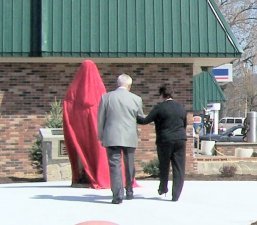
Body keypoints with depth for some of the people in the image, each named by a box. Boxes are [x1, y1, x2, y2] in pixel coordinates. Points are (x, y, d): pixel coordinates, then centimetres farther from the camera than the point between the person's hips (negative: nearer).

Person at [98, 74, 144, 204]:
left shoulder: (106, 97, -2)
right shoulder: (136, 99, -1)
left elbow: (100, 119, 2)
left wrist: (101, 137, 12)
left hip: (112, 137, -2)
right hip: (130, 138, 2)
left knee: (114, 165, -2)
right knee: (129, 165, 17)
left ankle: (118, 195, -10)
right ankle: (129, 192, 28)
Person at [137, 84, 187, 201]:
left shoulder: (159, 107, -8)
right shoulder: (181, 107, 9)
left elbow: (145, 120, -9)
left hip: (164, 140, -3)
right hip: (180, 140, 3)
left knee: (164, 166, 17)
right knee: (178, 168, 3)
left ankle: (163, 188, 32)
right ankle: (176, 195, 0)